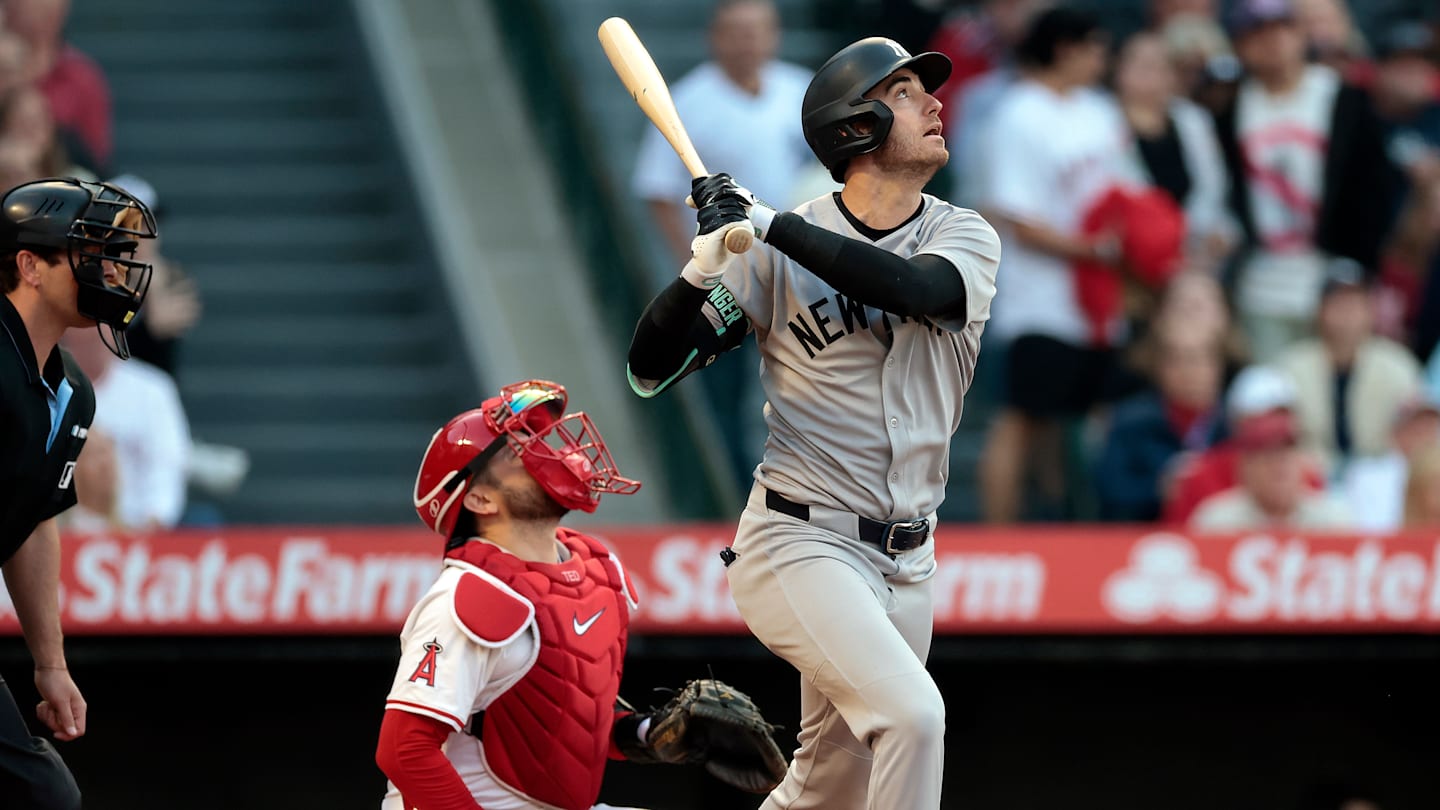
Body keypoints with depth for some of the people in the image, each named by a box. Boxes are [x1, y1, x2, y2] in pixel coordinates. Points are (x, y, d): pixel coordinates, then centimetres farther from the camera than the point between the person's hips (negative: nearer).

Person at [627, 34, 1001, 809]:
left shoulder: (964, 238, 2)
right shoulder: (776, 254, -5)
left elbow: (917, 289, -22)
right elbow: (650, 371, -6)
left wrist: (773, 225, -26)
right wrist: (707, 262, -23)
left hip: (904, 562, 5)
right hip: (801, 545, -5)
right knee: (912, 715, -25)